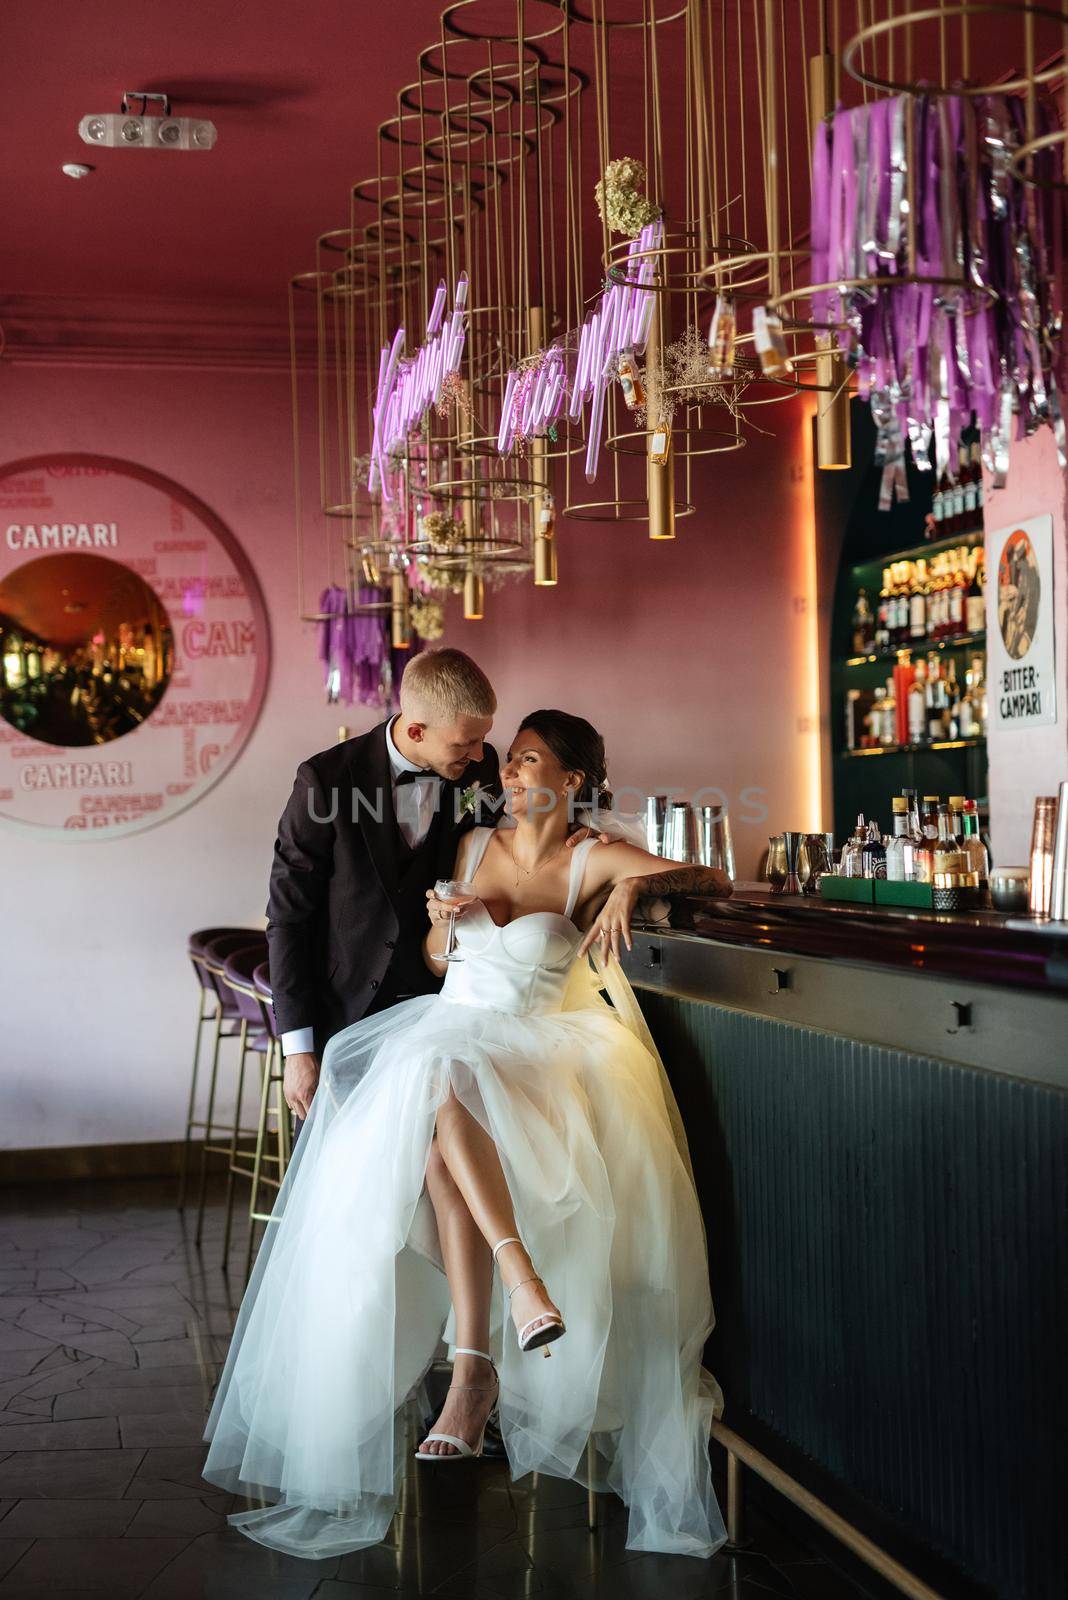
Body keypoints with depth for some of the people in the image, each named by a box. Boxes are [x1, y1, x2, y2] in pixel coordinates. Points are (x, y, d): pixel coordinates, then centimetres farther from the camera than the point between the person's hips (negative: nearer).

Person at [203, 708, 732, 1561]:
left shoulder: (595, 862, 0)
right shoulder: (475, 846, 13)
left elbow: (716, 880, -10)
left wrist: (639, 884, -28)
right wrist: (446, 923, -5)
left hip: (532, 1057, -3)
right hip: (440, 1036, 3)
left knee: (447, 1121, -36)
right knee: (447, 1101, -36)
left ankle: (474, 1371, -37)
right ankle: (521, 1278, -46)